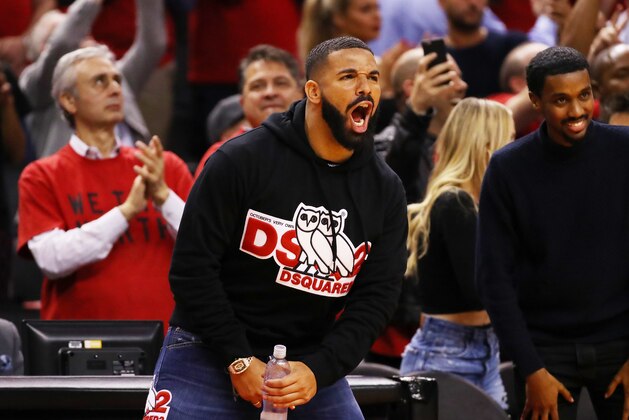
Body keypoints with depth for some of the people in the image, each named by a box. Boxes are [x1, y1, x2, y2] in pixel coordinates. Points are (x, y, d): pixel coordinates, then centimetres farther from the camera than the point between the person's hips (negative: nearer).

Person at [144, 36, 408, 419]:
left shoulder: (385, 191, 1)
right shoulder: (242, 160, -12)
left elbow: (377, 297, 0)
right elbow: (192, 266, -11)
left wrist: (318, 370, -15)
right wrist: (239, 361, -14)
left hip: (312, 364, 4)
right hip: (210, 355, -4)